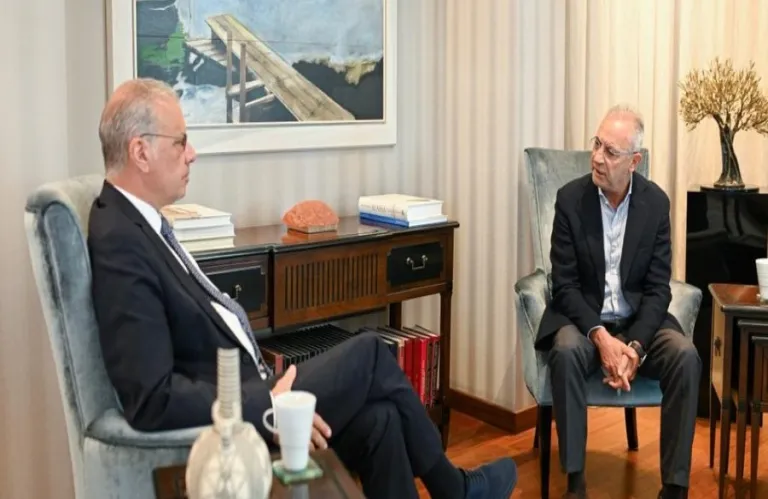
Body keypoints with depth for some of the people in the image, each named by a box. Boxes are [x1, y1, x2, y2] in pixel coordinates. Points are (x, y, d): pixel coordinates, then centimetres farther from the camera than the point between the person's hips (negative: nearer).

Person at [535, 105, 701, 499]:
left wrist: (635, 346, -21)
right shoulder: (570, 198, -8)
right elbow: (564, 285, -9)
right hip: (583, 318, -1)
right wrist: (600, 337, -25)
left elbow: (658, 288, -5)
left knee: (685, 356, -27)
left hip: (639, 321, 2)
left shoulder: (656, 202, -4)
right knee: (567, 352, -34)